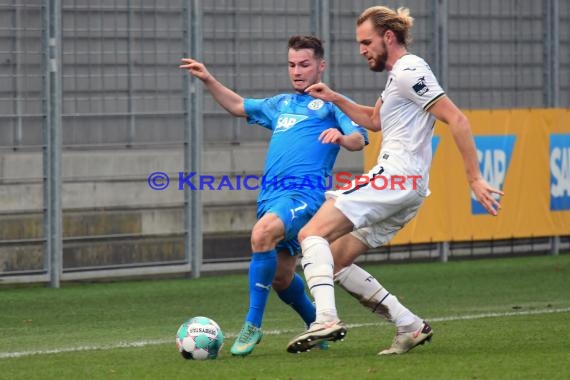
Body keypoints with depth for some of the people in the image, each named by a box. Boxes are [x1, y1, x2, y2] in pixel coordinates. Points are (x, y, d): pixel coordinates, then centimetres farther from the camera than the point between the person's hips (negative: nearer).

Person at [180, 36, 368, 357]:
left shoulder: (330, 103, 8)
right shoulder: (282, 104, 29)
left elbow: (359, 139, -6)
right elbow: (238, 106, 40)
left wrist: (340, 136, -29)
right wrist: (209, 81, 27)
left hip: (305, 191, -8)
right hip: (271, 194, 8)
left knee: (263, 233, -33)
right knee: (280, 278, 9)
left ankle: (253, 324, -28)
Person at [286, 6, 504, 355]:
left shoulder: (409, 71, -9)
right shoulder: (398, 75, 23)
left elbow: (457, 120, -15)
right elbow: (374, 120, 40)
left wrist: (475, 178, -20)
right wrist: (335, 99, 26)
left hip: (394, 176, -10)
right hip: (406, 188, 10)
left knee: (312, 233, -17)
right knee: (335, 261, 10)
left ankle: (327, 319, -32)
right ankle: (410, 326, 6)